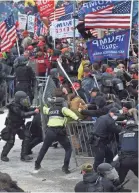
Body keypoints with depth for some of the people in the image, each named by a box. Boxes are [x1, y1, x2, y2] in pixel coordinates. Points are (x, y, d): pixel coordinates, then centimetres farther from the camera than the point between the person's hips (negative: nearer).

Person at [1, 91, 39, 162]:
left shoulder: (22, 106, -5)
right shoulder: (14, 107, -30)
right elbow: (23, 114, -38)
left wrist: (35, 109, -22)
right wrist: (34, 112, -37)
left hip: (20, 125, 7)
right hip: (12, 127, -7)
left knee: (26, 136, -9)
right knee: (10, 142, -4)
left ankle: (24, 155, -2)